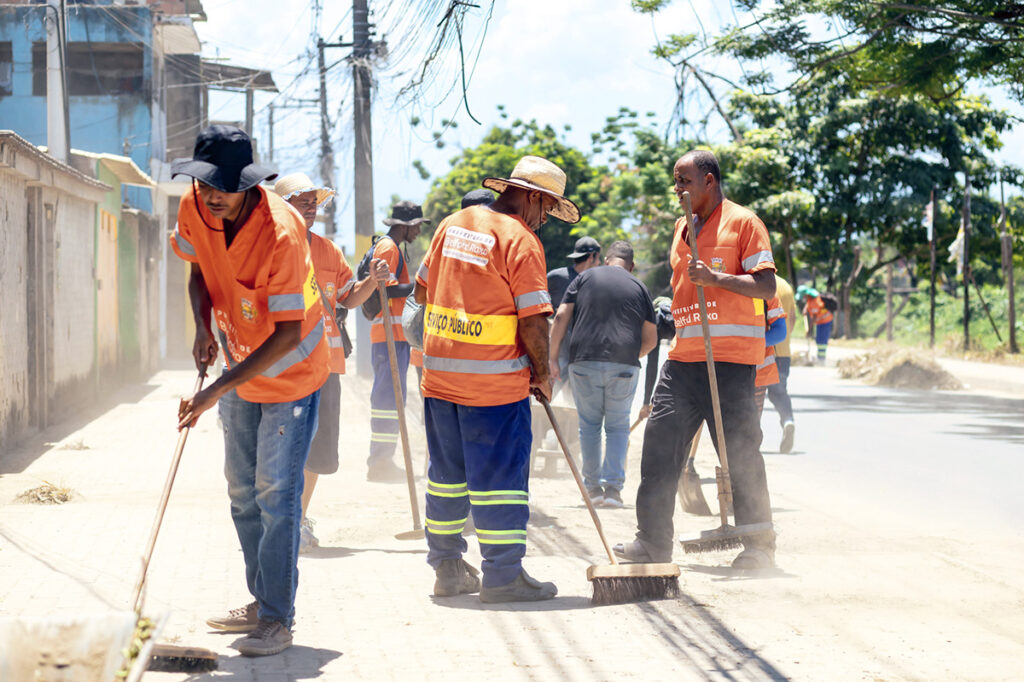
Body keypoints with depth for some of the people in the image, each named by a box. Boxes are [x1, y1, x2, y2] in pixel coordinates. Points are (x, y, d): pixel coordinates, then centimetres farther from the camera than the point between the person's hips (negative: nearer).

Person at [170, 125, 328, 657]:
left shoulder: (281, 231, -34)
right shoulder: (194, 209, -14)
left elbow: (288, 334, -32)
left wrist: (218, 390, -35)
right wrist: (203, 327, -9)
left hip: (290, 370, -7)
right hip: (240, 364, 7)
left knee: (276, 492, -10)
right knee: (243, 491, 14)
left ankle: (277, 619, -4)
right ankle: (261, 602, 26)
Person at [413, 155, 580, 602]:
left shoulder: (453, 224, 10)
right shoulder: (520, 240, -12)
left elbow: (423, 289, 18)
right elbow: (533, 318, -15)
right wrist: (543, 372, -3)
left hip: (439, 372, 7)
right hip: (495, 380, -7)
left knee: (447, 471, 14)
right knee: (501, 474, 0)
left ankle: (446, 566, 20)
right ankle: (503, 574, 1)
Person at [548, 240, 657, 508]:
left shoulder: (585, 278, 11)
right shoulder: (638, 287, 13)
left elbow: (561, 317, 2)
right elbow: (651, 338, 11)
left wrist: (553, 357, 5)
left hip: (584, 362, 0)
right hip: (624, 365, 0)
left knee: (589, 424, 13)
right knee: (618, 426, 10)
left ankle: (592, 486, 12)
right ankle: (614, 486, -1)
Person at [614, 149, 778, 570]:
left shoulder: (742, 222, -3)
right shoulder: (682, 227, 19)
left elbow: (766, 287, -11)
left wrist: (715, 278, -20)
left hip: (730, 357, -7)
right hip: (684, 355, 7)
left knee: (739, 451, -5)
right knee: (659, 441, 2)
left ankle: (759, 543, 4)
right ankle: (653, 540, 8)